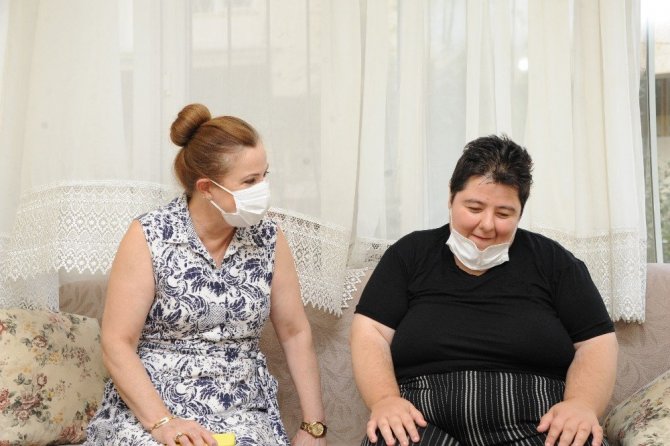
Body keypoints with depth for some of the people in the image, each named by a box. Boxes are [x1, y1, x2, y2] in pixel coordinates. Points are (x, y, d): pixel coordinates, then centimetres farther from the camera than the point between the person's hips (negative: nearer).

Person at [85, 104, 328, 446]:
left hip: (243, 414, 3)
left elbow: (295, 333, 7)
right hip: (149, 408, -3)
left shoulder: (269, 240, 1)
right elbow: (117, 344, -9)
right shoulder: (149, 237, -9)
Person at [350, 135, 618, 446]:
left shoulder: (551, 260, 11)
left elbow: (597, 342, 8)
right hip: (424, 421, -1)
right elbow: (370, 333, 5)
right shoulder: (410, 254, 12)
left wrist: (581, 404, -13)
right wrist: (384, 399, -14)